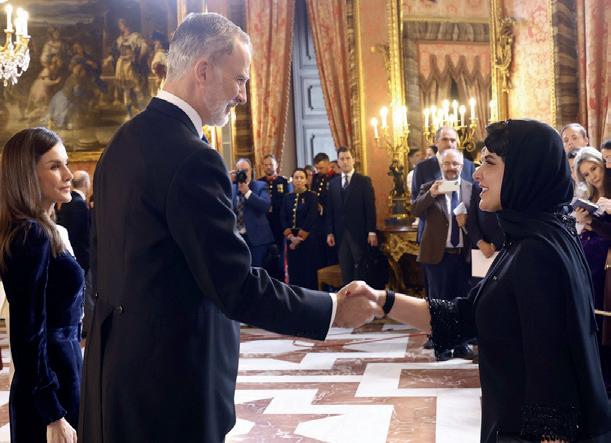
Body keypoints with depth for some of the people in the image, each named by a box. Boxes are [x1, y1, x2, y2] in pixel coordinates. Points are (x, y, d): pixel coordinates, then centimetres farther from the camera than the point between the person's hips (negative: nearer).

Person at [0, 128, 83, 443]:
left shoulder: (34, 231, 9)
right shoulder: (33, 235, -19)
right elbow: (29, 333, -21)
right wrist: (54, 416, -21)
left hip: (54, 373, 9)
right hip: (49, 388, -9)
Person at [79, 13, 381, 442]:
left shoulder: (125, 142, 7)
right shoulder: (191, 158, -22)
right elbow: (237, 288, -23)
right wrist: (333, 309, -12)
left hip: (118, 362, 9)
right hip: (168, 377, -9)